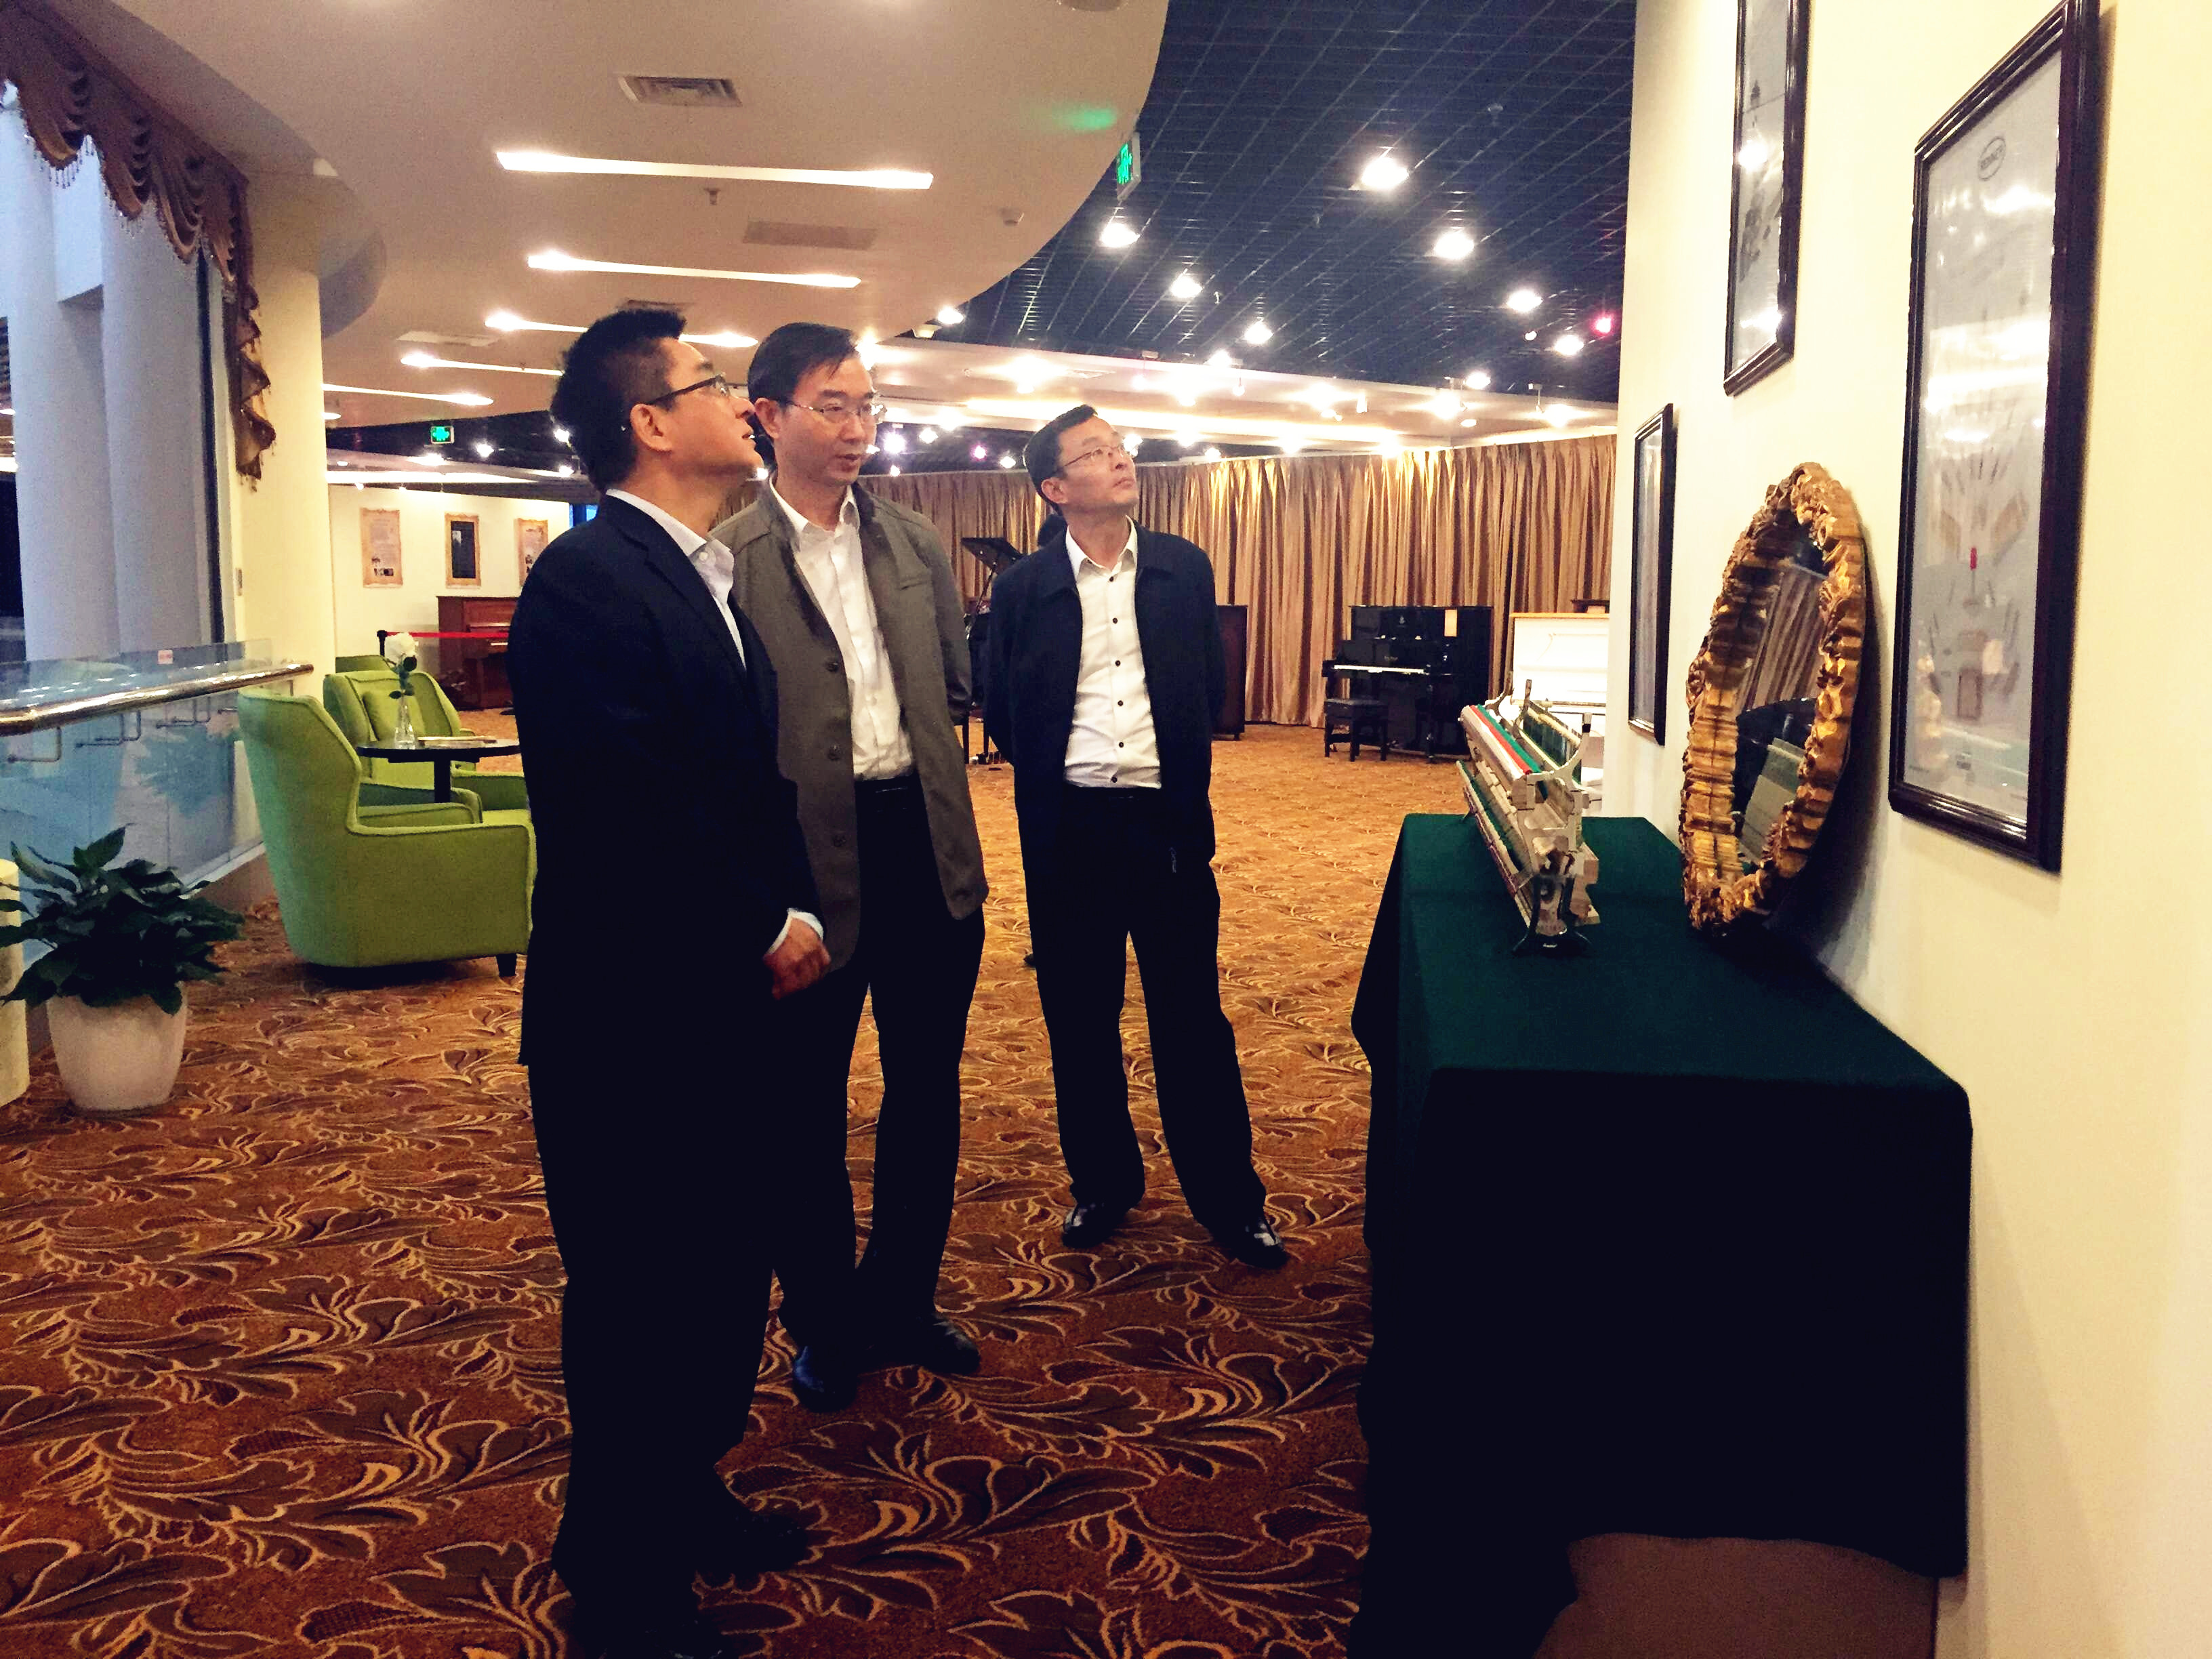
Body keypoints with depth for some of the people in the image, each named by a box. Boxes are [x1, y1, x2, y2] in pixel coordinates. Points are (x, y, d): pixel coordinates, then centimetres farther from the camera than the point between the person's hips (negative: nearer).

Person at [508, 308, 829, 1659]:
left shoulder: (711, 576, 13)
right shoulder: (588, 580, -18)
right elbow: (630, 811, -24)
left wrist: (794, 913, -1)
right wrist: (766, 929, -14)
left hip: (727, 1004, 9)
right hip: (632, 1021, -9)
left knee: (726, 1269, 19)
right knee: (638, 1296, 6)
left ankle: (686, 1496, 40)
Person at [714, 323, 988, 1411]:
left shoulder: (916, 543, 9)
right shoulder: (730, 560, -8)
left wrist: (909, 757, 7)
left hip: (927, 843, 5)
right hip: (813, 861, -5)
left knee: (926, 1089, 15)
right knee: (809, 1105, 10)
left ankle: (901, 1301, 35)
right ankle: (824, 1324, 29)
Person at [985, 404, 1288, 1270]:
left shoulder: (1184, 568, 5)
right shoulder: (1022, 588, 0)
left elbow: (1212, 688, 12)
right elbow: (1004, 718, 7)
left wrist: (1179, 767, 9)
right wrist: (1061, 769, 7)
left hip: (1168, 821, 0)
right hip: (1068, 830, 0)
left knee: (1192, 1014, 4)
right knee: (1079, 1017, 11)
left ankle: (1230, 1199, 16)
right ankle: (1102, 1182, 28)